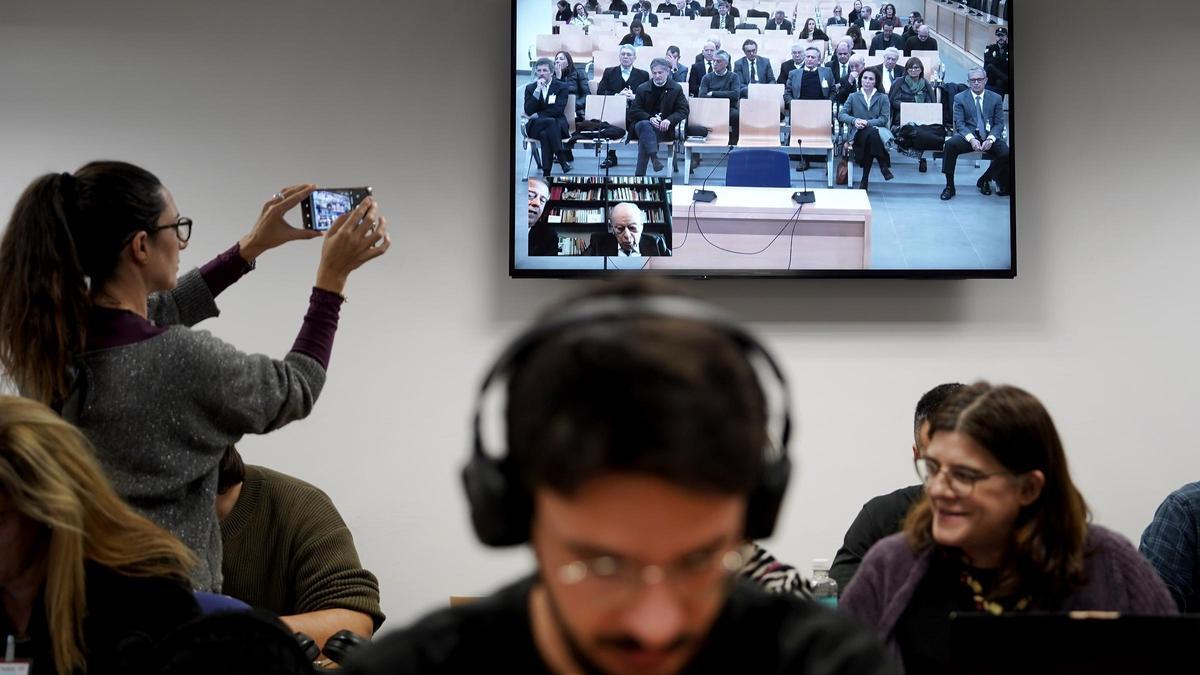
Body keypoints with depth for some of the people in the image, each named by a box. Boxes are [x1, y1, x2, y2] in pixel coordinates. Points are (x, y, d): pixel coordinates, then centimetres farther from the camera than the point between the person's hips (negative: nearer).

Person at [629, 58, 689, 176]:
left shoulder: (676, 89, 11)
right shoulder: (643, 89, 12)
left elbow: (683, 111, 4)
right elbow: (633, 111, 6)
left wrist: (669, 120, -16)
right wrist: (650, 118, -14)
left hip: (664, 129, -2)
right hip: (644, 122, 2)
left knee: (644, 137, -34)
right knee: (644, 125, -38)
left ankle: (639, 174, -39)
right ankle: (654, 156, -50)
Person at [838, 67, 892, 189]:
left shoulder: (883, 98, 16)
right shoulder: (853, 97, 18)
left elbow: (884, 119, 2)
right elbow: (841, 115, 7)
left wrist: (867, 123, -15)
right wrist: (854, 120, -15)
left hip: (877, 131, 0)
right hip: (858, 133, 0)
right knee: (871, 132, -37)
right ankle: (884, 165, -31)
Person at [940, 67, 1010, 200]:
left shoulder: (996, 98, 10)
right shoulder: (960, 98, 6)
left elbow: (999, 124, 4)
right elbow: (959, 123, -3)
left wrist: (990, 140, -16)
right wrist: (971, 139, -22)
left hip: (990, 136, 1)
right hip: (968, 134, -1)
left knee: (1006, 154, -27)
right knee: (951, 144, -33)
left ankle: (985, 179, 3)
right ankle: (949, 186, -21)